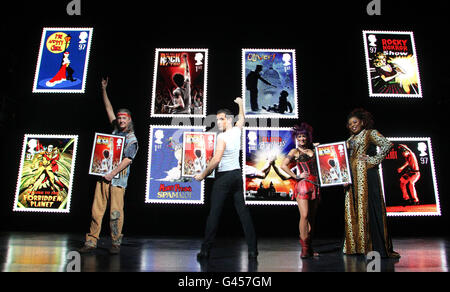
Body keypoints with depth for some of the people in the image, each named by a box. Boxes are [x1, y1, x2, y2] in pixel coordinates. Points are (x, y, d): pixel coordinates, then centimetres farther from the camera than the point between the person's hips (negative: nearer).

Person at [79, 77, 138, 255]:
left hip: (118, 180, -6)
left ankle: (116, 243, 4)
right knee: (97, 210, 3)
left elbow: (127, 160, -11)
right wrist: (104, 90, 23)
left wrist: (113, 173, -18)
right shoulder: (116, 130, 16)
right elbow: (109, 110, 23)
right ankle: (91, 242, 8)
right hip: (103, 176, 6)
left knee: (116, 213, -6)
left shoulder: (132, 139, -1)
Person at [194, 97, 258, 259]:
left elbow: (216, 160, -21)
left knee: (214, 213, -3)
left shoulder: (222, 137, -13)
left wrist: (203, 175, -11)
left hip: (223, 176, -7)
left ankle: (205, 250, 2)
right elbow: (242, 118, 29)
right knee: (243, 211, 5)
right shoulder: (237, 131, 7)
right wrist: (240, 103, 45)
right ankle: (252, 250, 6)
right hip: (237, 174, 7)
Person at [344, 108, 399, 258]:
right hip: (352, 176, 7)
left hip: (366, 173, -7)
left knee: (368, 206, -9)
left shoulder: (371, 133, 2)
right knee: (352, 208, 5)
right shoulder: (350, 139, 23)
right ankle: (356, 246, 12)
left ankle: (379, 247, -3)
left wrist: (374, 159, -13)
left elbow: (387, 144, -13)